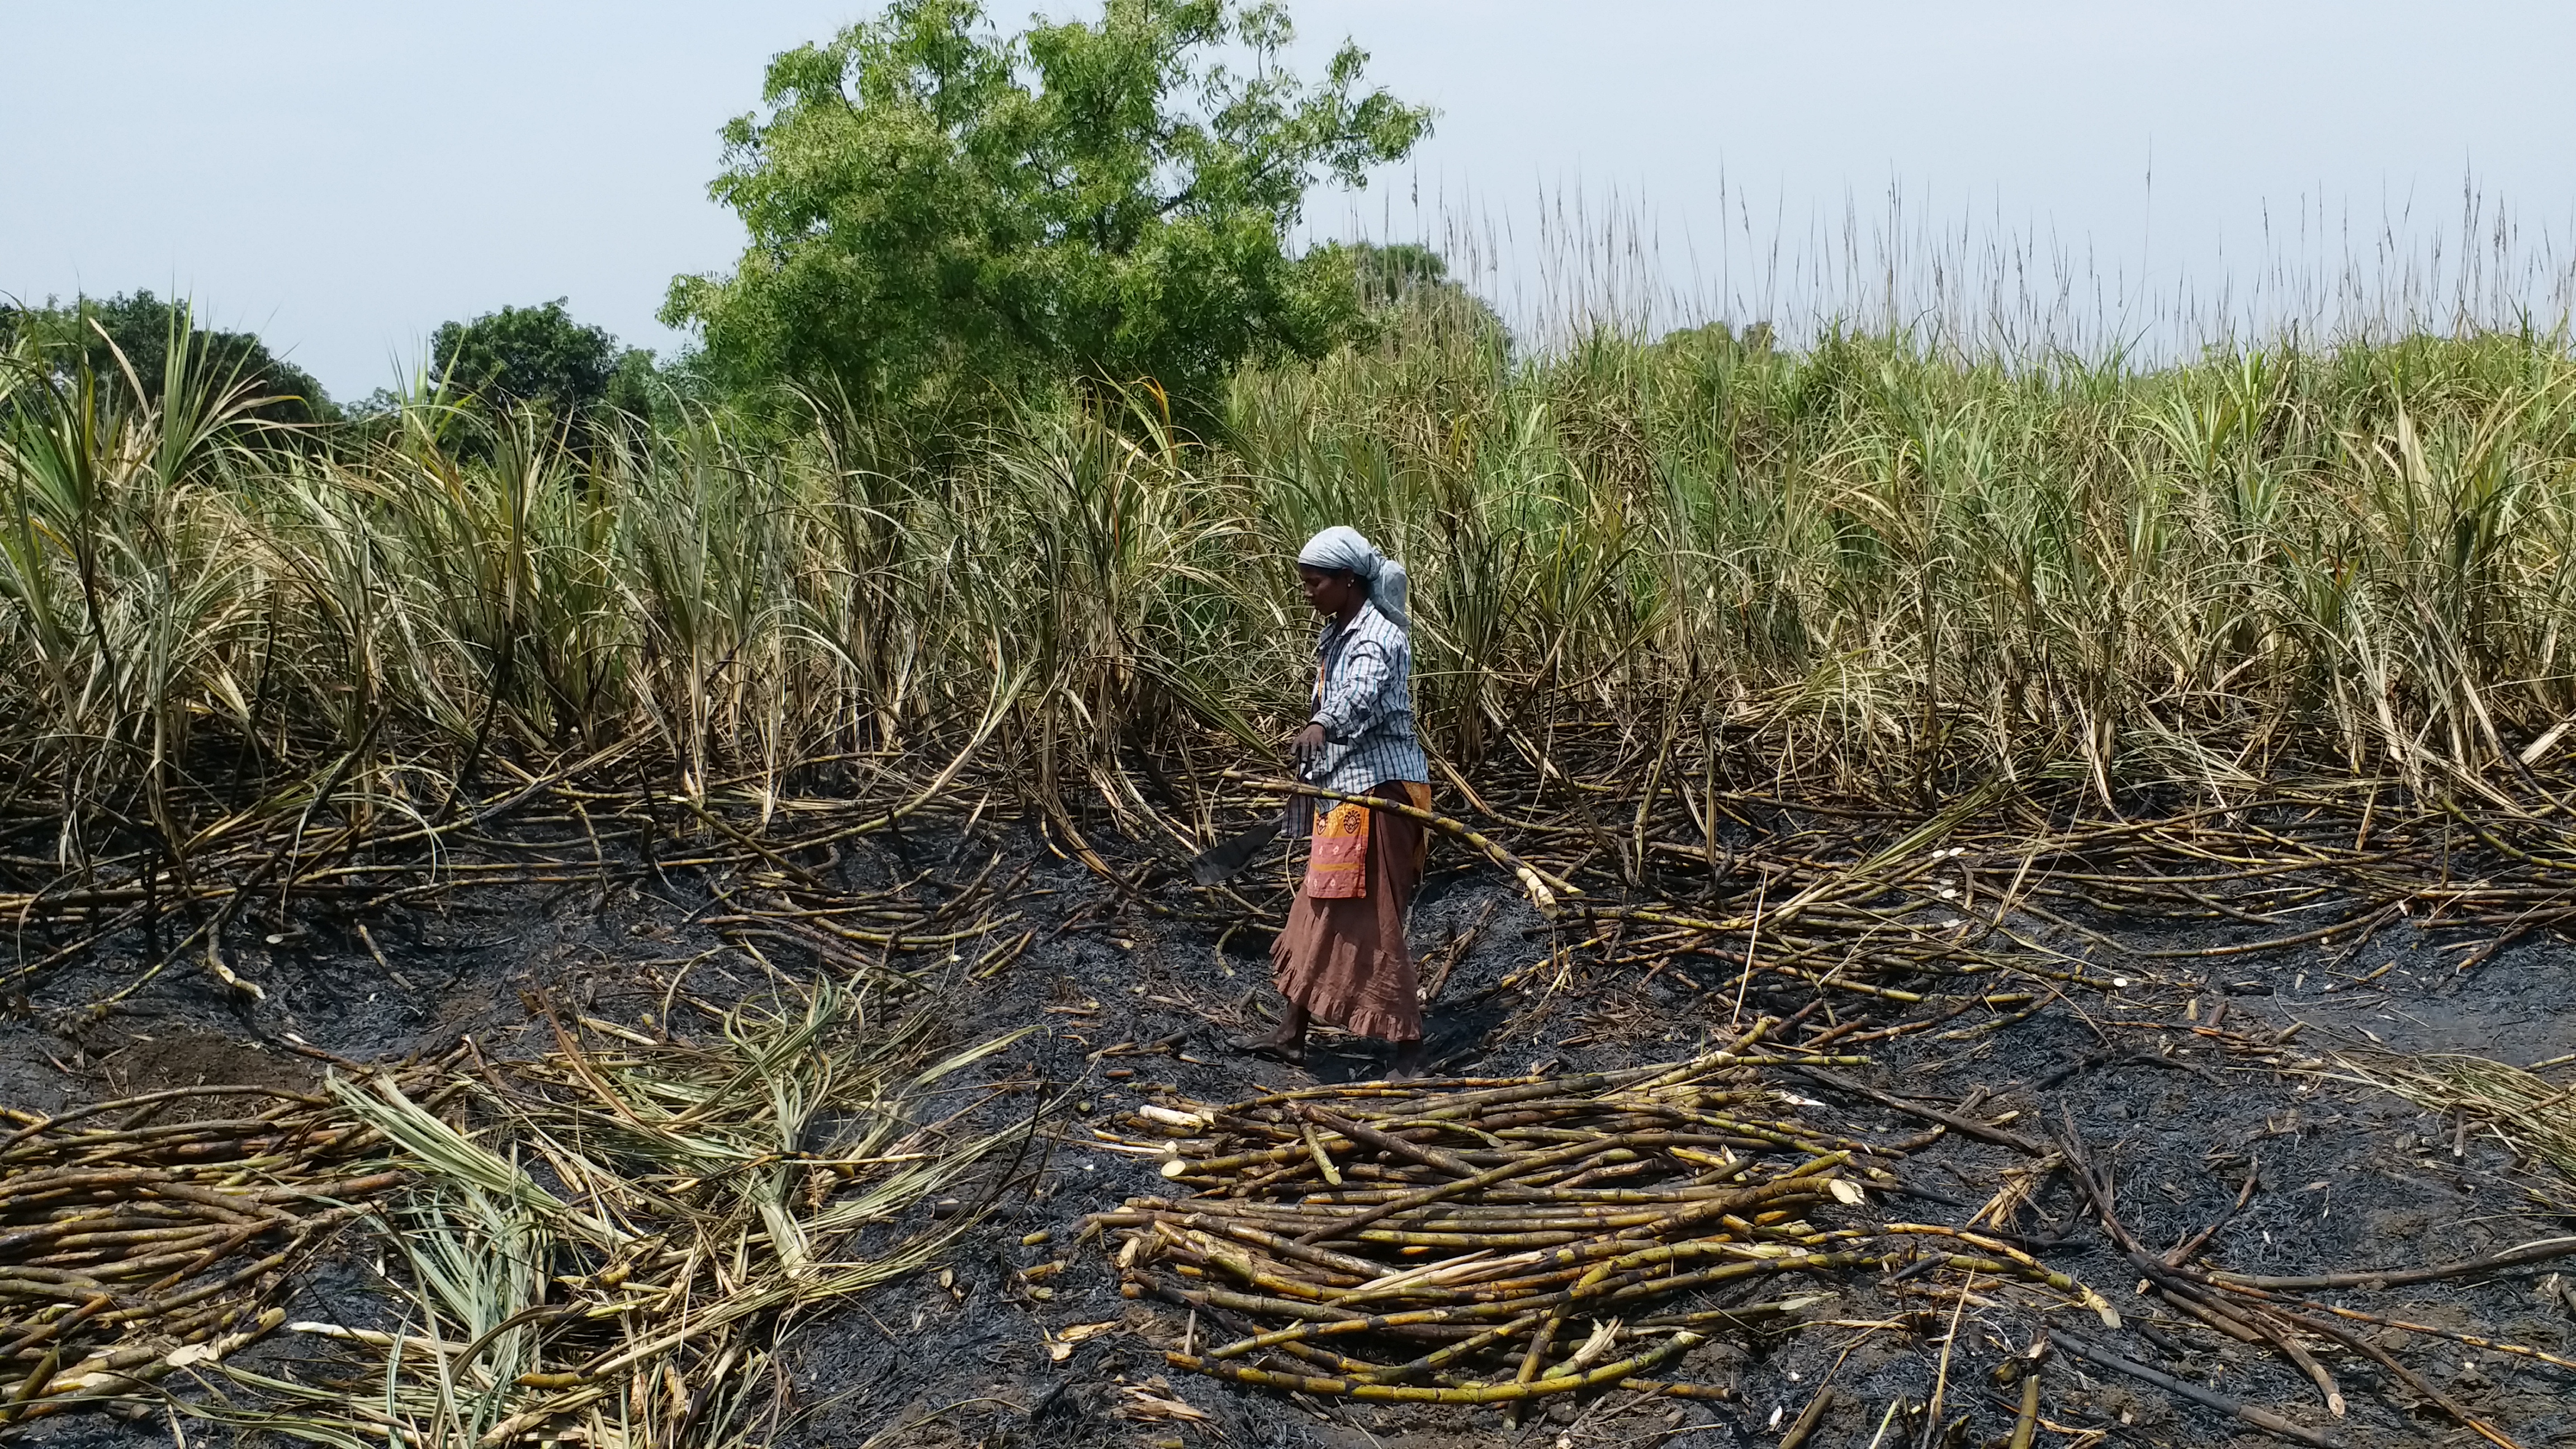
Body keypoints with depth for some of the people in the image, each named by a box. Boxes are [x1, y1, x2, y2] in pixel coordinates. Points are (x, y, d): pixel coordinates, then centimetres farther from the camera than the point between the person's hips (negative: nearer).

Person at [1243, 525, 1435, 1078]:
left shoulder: (1378, 635, -17)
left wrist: (1321, 727, -57)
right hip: (1343, 789, 10)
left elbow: (1363, 693, -39)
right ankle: (1291, 1034, 22)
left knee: (1371, 921, -7)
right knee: (1317, 910, 14)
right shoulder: (1338, 633, 14)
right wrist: (1312, 769, 28)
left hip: (1379, 789, -10)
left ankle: (1409, 1046, 2)